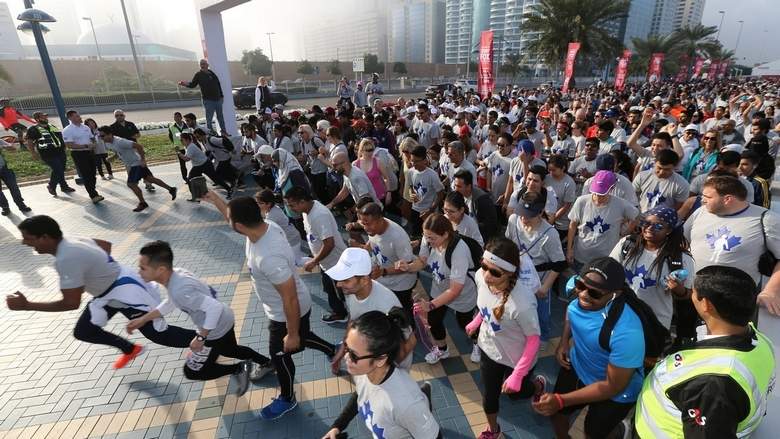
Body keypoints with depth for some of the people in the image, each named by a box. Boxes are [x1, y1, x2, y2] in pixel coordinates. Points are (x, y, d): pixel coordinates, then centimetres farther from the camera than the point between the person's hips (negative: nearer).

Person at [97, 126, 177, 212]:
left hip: (137, 163, -9)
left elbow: (138, 146, -30)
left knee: (131, 184, -12)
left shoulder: (120, 142, -28)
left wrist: (143, 159, -26)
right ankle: (171, 189, 24)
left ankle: (142, 203, 4)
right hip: (130, 164, 9)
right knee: (150, 178, 15)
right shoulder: (108, 144, 0)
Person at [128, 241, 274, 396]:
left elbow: (214, 307, -37)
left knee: (192, 372, 12)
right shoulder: (176, 274, -7)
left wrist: (201, 337, -26)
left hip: (216, 331, -9)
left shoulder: (179, 290, -35)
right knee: (229, 350, 35)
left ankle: (239, 368, 13)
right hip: (225, 321, 9)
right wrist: (143, 319, 11)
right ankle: (267, 363, 47)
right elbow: (171, 302, 12)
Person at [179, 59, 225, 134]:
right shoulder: (199, 74, -2)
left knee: (220, 117, 15)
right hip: (208, 100, -4)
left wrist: (221, 95, 13)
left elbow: (218, 84, 15)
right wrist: (185, 84, -27)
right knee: (209, 119, -5)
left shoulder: (212, 73, 10)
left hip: (218, 99, 5)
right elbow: (193, 84, -7)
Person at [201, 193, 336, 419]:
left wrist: (292, 334, -20)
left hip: (288, 314, -8)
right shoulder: (267, 226, -16)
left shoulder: (269, 257, -42)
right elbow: (235, 216, 11)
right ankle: (335, 352, 54)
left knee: (279, 354, 17)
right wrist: (216, 200, 6)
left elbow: (290, 299, -32)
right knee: (301, 339, 31)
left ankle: (287, 399, 44)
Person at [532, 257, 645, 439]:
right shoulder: (577, 299, -23)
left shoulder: (627, 333, -40)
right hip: (576, 367, 5)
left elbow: (612, 386, -28)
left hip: (615, 393, -5)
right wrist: (564, 341, -9)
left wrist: (561, 400, -28)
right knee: (554, 412, 25)